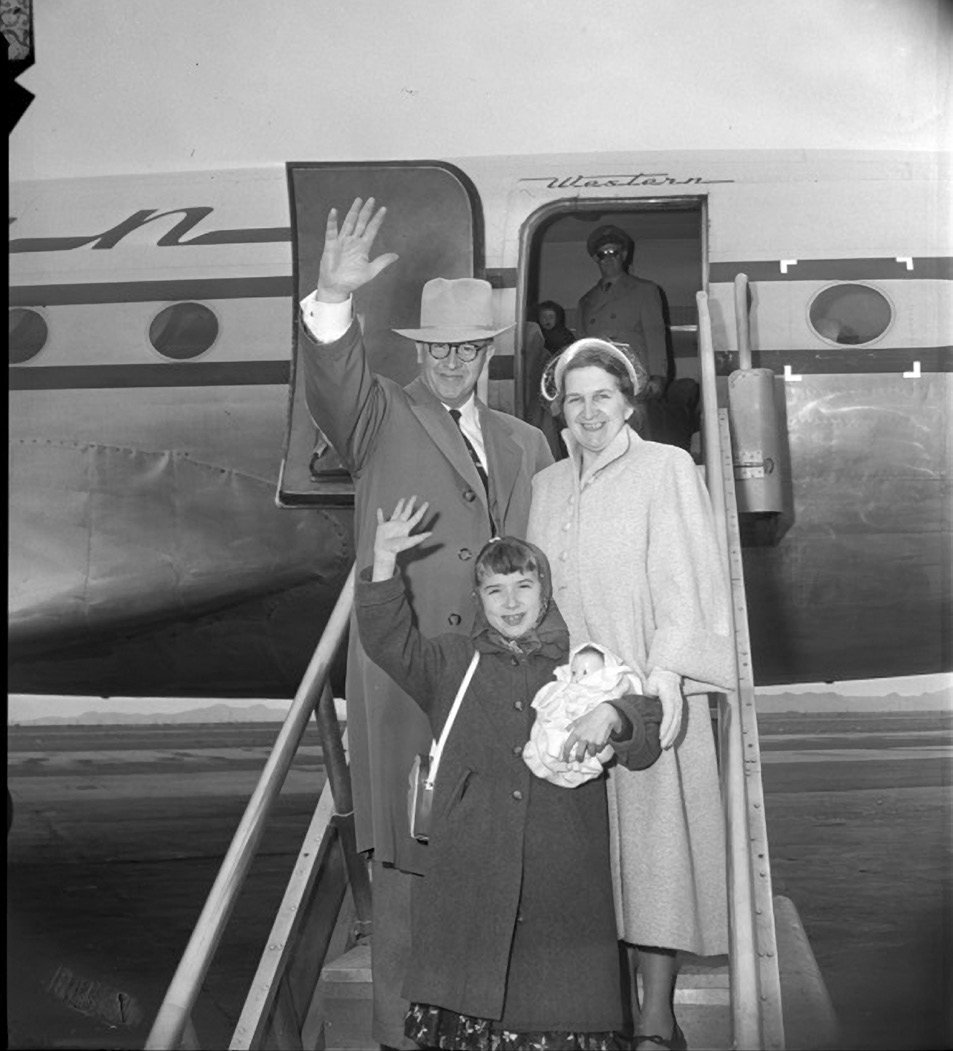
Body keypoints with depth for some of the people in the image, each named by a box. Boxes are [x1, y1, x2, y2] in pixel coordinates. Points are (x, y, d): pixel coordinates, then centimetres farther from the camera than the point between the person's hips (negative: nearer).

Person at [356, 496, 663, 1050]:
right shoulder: (451, 663, 12)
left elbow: (645, 749, 5)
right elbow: (390, 642, -2)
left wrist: (612, 720, -18)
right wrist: (385, 564, -14)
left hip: (564, 878, 0)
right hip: (470, 874, 0)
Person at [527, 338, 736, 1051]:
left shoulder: (665, 469, 0)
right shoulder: (547, 485, 15)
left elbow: (681, 582, -8)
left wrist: (665, 676, -19)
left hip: (647, 694, -4)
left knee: (651, 845, -3)